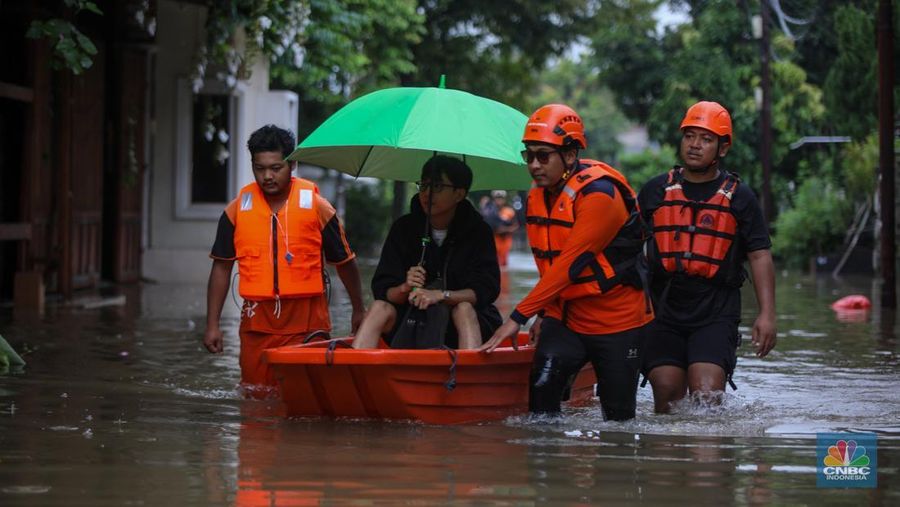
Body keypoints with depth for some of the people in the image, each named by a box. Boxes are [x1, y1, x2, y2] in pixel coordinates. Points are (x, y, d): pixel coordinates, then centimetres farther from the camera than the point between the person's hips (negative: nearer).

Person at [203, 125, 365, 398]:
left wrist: (358, 310, 16)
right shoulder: (238, 209, 4)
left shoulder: (316, 206, -1)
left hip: (307, 323, -2)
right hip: (257, 322, 2)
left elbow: (344, 262, 9)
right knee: (256, 396, 6)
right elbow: (222, 267, 8)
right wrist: (212, 325, 3)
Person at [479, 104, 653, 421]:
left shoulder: (598, 194, -21)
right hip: (565, 317, 6)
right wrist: (545, 314, 10)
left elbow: (569, 264, -27)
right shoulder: (536, 197, 5)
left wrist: (519, 317, -29)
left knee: (618, 416, 2)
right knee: (542, 387, -18)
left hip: (617, 323, -6)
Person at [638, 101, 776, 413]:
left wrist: (767, 314, -7)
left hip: (716, 313, -2)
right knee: (667, 394, -2)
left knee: (707, 394, -16)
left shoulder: (739, 197, 5)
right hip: (664, 309, 2)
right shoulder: (656, 191, 10)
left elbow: (760, 256, 3)